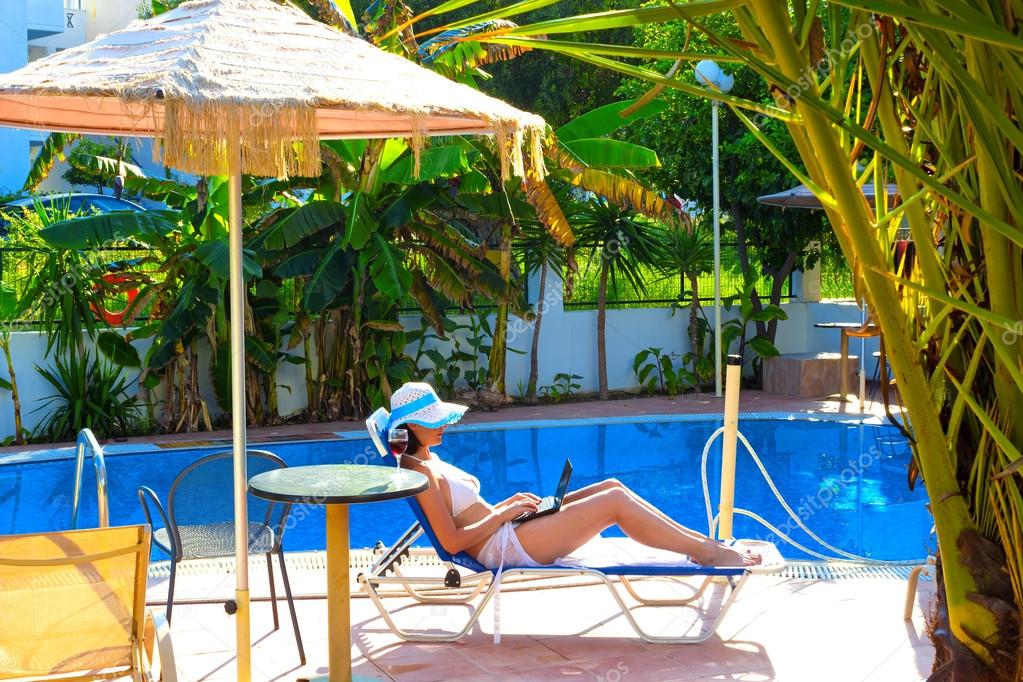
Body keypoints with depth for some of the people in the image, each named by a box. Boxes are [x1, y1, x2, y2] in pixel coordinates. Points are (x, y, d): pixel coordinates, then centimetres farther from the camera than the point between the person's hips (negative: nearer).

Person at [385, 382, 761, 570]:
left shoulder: (430, 460, 16)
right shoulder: (420, 472, -14)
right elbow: (452, 541, -20)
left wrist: (508, 503, 7)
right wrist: (503, 514, -11)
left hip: (507, 534, 10)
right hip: (503, 548, -10)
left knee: (613, 487, 2)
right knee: (615, 502, -15)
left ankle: (700, 540, 5)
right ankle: (708, 553, -5)